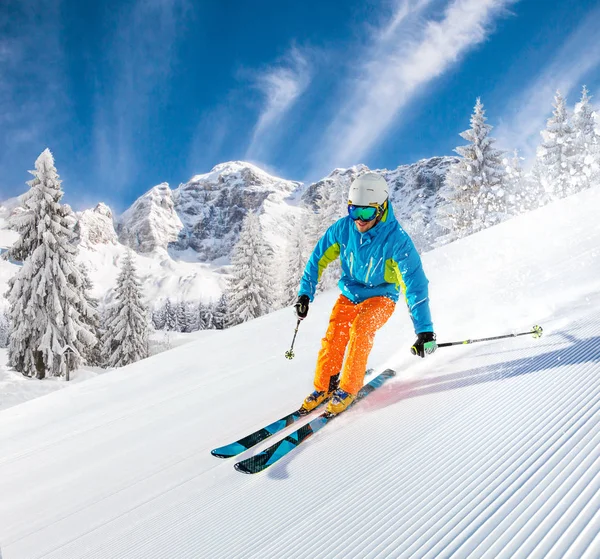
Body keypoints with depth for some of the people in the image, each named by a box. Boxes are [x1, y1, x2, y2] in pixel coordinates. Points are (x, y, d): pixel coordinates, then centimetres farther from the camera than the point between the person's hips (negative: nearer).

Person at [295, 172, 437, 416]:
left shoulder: (397, 240, -27)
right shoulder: (342, 228, -16)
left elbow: (415, 284, -28)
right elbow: (318, 258, -1)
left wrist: (424, 330, -33)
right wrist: (305, 293, -4)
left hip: (380, 297, -3)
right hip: (349, 294, 3)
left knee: (360, 330, -29)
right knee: (333, 338, -15)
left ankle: (348, 388, -11)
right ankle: (323, 387, 7)